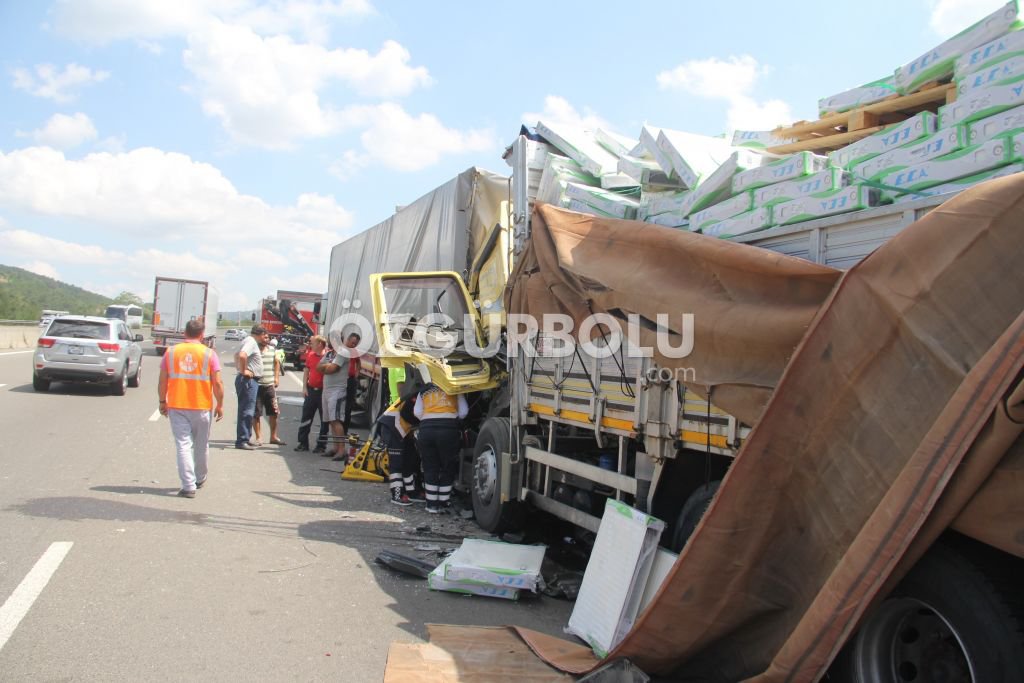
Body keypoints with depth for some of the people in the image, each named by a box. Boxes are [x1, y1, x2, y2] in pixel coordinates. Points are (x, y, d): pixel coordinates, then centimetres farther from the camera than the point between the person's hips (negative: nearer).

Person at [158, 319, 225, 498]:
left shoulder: (171, 352, 1)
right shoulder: (209, 354, -4)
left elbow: (162, 381, 2)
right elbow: (217, 383, -7)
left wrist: (162, 402, 14)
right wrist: (220, 405, 4)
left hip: (176, 406, 1)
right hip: (201, 407, 0)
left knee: (183, 445, 1)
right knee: (201, 446, 16)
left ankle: (188, 486, -4)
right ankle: (200, 479, 33)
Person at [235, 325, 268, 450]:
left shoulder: (250, 341, 17)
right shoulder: (251, 342, -14)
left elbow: (237, 355, 32)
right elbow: (242, 355, -32)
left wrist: (240, 369, 21)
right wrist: (243, 370, -21)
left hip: (250, 380, 11)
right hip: (248, 380, -11)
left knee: (246, 411, 15)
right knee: (247, 411, -9)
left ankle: (245, 439, 22)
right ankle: (242, 440, -8)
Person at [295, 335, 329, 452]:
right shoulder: (310, 355, 7)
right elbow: (306, 371, 11)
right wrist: (304, 387, 6)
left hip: (323, 391, -6)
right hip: (311, 390, 6)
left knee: (324, 420, 4)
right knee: (306, 417, 10)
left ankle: (321, 445, 13)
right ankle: (303, 443, 19)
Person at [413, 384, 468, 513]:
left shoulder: (424, 391, 23)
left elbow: (417, 412, 10)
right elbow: (463, 412, 10)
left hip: (426, 429, 2)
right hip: (448, 429, -2)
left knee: (430, 468, 10)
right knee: (447, 468, 9)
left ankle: (432, 504, 12)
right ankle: (443, 504, 11)